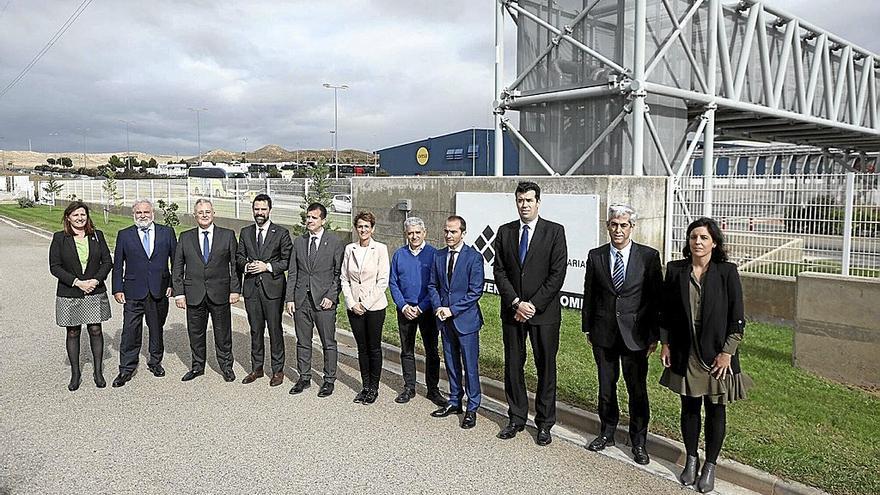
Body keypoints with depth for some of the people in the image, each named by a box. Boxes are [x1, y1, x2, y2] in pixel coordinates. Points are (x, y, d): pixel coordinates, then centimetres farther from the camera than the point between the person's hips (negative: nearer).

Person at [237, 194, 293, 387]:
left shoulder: (281, 233, -2)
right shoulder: (245, 232, 10)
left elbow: (287, 260, -3)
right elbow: (239, 256, 15)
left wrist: (268, 266, -14)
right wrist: (246, 266, -6)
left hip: (273, 287, -4)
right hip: (251, 287, 4)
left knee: (275, 329, 1)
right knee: (255, 329, 12)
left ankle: (278, 370, 12)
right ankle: (256, 368, 24)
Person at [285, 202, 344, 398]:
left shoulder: (335, 243, -2)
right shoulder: (298, 242, 9)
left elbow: (339, 273, -2)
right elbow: (292, 273, 10)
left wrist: (331, 297, -11)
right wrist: (289, 298, 3)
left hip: (324, 300, -3)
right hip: (301, 300, 4)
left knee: (329, 343, 4)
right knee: (303, 342, 12)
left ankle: (329, 380, 17)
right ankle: (304, 377, 25)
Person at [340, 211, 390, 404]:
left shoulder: (380, 249, -5)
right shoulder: (349, 249, 5)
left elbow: (383, 281, -9)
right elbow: (344, 278, 6)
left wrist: (366, 303, -12)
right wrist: (352, 303, -4)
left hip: (374, 306, -3)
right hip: (354, 307, 3)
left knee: (374, 348, 5)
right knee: (362, 348, 11)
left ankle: (374, 388, 18)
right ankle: (365, 386, 22)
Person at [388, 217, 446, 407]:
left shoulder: (434, 254, -5)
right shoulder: (399, 255, 5)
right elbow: (393, 283, 5)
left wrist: (421, 307, -13)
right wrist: (403, 306, -7)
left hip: (427, 310, -3)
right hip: (405, 309, 3)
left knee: (432, 351, 4)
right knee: (407, 351, 10)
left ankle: (433, 389, 15)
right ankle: (409, 388, 22)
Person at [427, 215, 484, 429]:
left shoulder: (474, 257, -9)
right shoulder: (438, 256, 7)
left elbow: (475, 291, -12)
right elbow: (432, 285, 11)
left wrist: (452, 310, -15)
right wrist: (438, 307, -6)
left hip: (465, 319, -5)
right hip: (445, 320, 5)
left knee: (470, 365, 1)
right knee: (451, 364, 15)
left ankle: (472, 408, 12)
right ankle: (454, 402, 28)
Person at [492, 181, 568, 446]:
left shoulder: (555, 231, -4)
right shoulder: (505, 232, 6)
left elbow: (557, 274, -9)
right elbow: (499, 271, 1)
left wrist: (533, 305, -13)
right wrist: (516, 302, -10)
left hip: (544, 312, -3)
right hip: (512, 311, 3)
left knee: (546, 367, 6)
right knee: (513, 366, 10)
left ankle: (544, 423, 19)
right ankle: (516, 418, 25)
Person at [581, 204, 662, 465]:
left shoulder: (649, 256, -5)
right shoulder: (596, 256, 2)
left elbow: (657, 298, -3)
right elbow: (589, 295, 8)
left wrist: (654, 335, -4)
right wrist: (588, 328, 8)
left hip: (635, 334, -2)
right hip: (603, 333, 2)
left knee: (637, 389, 6)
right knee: (606, 386, 14)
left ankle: (638, 442, 23)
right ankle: (607, 433, 32)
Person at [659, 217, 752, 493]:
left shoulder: (727, 272, -7)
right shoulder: (675, 270, 0)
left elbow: (737, 317, -7)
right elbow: (665, 311, 7)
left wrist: (726, 353, -11)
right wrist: (665, 344, 2)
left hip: (716, 353, -2)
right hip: (684, 353, 2)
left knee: (715, 409, 9)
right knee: (689, 407, 12)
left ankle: (710, 466, 24)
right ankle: (691, 460, 29)